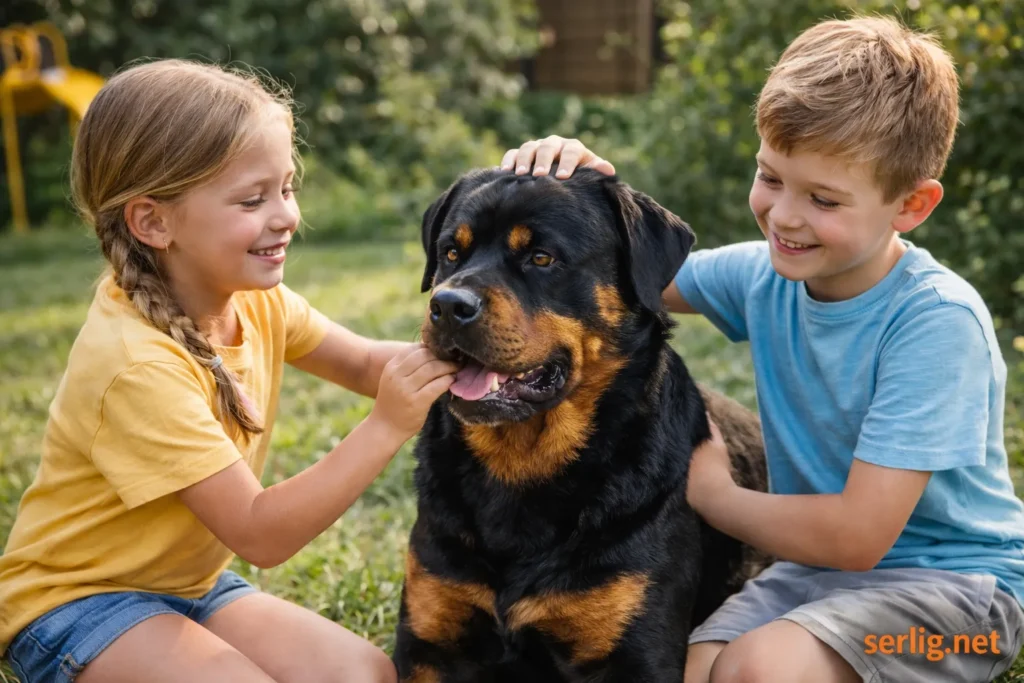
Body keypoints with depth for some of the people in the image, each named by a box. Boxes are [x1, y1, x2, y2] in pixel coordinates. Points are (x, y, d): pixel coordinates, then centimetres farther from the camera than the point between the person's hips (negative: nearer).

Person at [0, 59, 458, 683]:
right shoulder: (136, 364, -31)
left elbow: (365, 364, -3)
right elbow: (260, 536, -29)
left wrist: (436, 355, -25)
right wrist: (387, 426, -34)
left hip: (191, 583, 7)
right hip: (78, 600, -7)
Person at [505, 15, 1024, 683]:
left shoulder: (937, 320, -22)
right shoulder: (763, 275, -4)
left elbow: (856, 536, -25)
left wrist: (712, 492, -11)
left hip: (950, 578, -5)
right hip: (814, 565, 6)